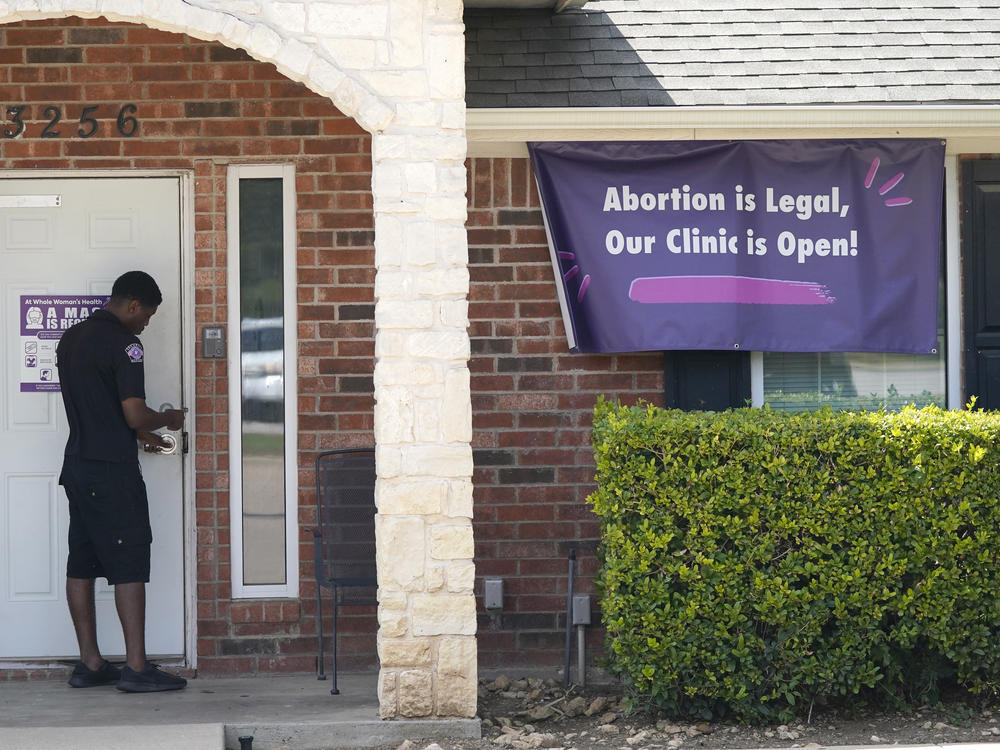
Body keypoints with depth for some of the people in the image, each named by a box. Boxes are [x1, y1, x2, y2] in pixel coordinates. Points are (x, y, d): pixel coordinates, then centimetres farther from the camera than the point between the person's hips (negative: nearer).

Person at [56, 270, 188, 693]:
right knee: (129, 565, -6)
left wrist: (139, 435, 25)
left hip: (77, 466, 9)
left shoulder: (72, 338, 14)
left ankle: (89, 663, 12)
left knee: (82, 564, 8)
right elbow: (134, 415, -18)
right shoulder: (122, 342, -13)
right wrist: (167, 419, 2)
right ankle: (136, 667, -8)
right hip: (112, 471, -9)